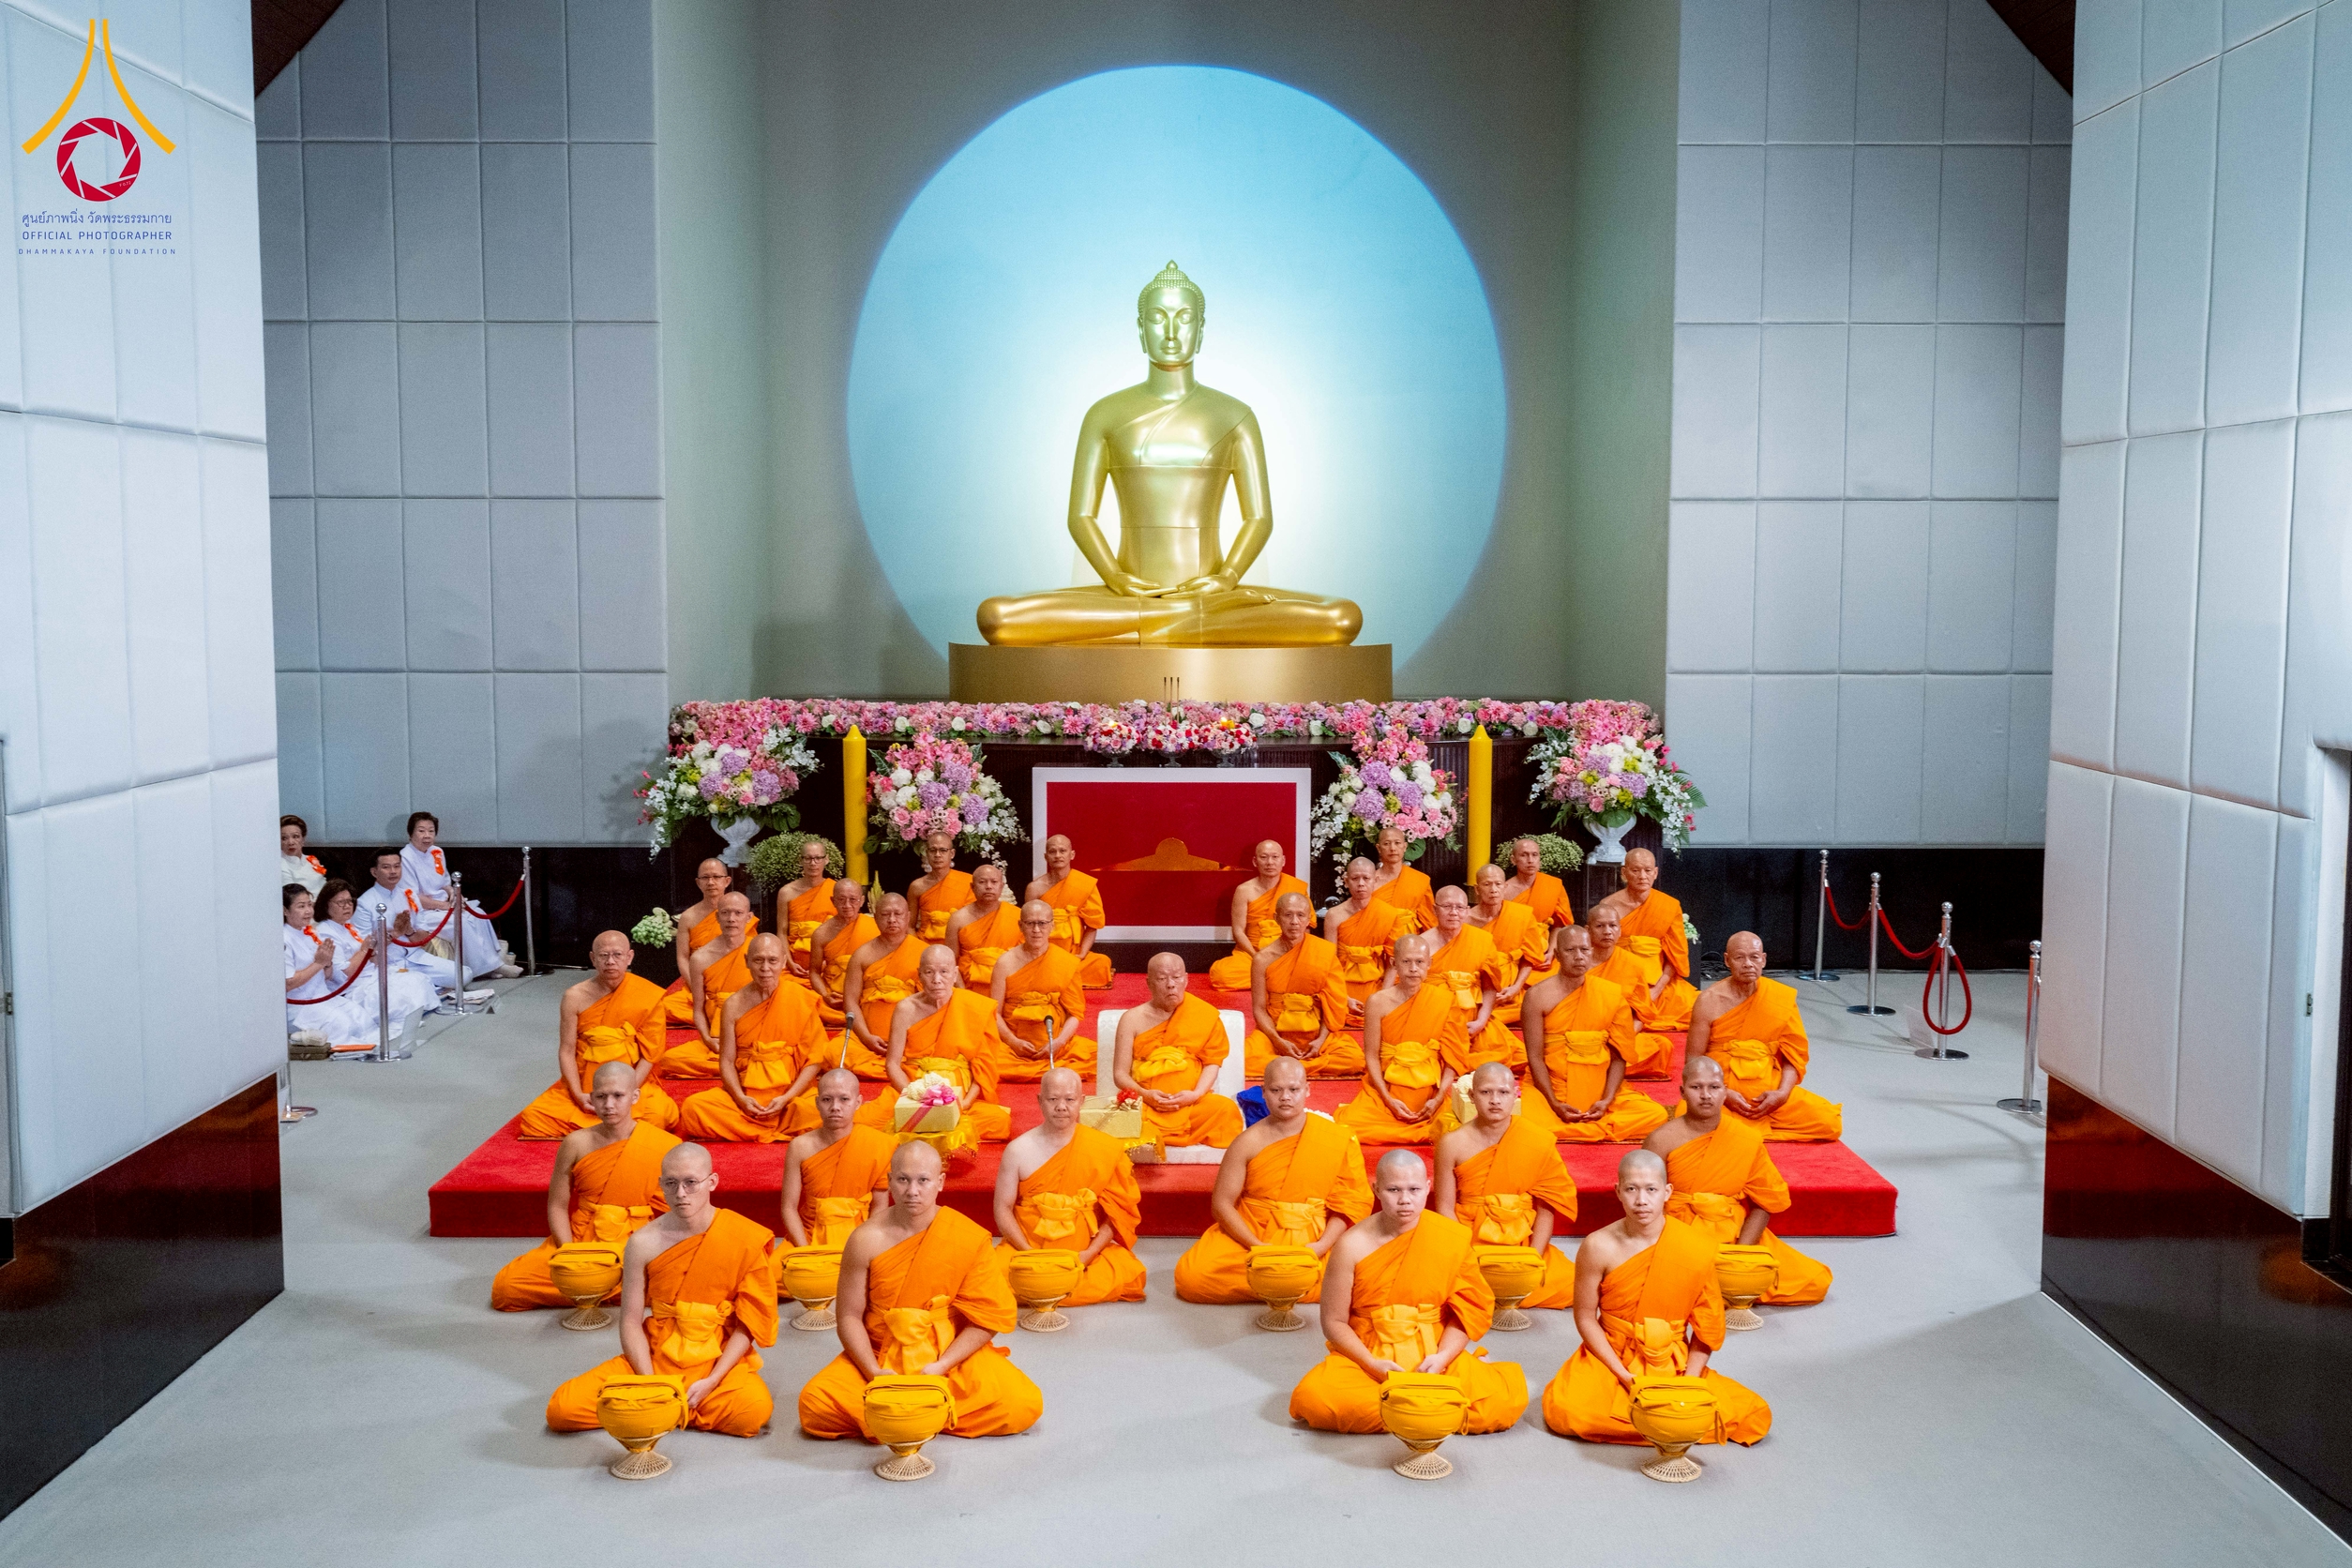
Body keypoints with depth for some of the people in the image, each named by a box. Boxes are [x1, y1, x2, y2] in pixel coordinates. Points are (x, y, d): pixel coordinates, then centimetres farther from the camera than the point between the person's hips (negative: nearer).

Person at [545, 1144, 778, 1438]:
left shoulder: (745, 1238, -8)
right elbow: (631, 1321, -2)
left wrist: (710, 1382, -14)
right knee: (562, 1409, -17)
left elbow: (750, 1322, -4)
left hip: (719, 1362, -1)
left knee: (755, 1411, -34)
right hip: (654, 1359, 1)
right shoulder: (644, 1243, -5)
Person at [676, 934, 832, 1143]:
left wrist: (786, 1098, -13)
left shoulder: (801, 999, -2)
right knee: (692, 1108, -24)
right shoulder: (734, 1005, 2)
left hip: (793, 1093, -2)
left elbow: (815, 1059, -2)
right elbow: (727, 1061, 4)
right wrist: (740, 1099, -14)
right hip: (746, 1093, 2)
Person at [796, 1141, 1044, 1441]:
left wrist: (940, 1367, -16)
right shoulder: (867, 1240, -8)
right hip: (880, 1356, 0)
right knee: (814, 1406, -26)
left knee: (1025, 1405, -23)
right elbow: (848, 1316, -3)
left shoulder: (971, 1239, -9)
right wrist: (875, 1373, -17)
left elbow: (988, 1318, -6)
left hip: (954, 1356, 0)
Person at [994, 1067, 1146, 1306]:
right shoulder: (1019, 1150, -1)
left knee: (1128, 1275, -26)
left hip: (1087, 1254, 1)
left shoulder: (1105, 1149, -1)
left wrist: (1088, 1254, -11)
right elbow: (1003, 1210, 1)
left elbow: (1118, 1211, 2)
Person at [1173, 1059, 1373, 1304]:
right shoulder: (1249, 1142, -3)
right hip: (1250, 1235, -1)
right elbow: (1222, 1203, -4)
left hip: (1312, 1243, 1)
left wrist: (1322, 1246, -16)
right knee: (1190, 1276, -23)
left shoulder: (1337, 1139, -3)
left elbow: (1351, 1202, -1)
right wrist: (1258, 1247, -16)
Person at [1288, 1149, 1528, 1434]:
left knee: (1508, 1399, -27)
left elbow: (1468, 1312, 3)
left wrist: (1442, 1356, -14)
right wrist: (1373, 1365, -16)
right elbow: (1334, 1322, -2)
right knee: (1312, 1398, -33)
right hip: (1368, 1356, 0)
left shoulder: (1453, 1237, -3)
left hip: (1435, 1357, 0)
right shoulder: (1353, 1246, -6)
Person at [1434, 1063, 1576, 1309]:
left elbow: (1546, 1209, -2)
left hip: (1523, 1244, 3)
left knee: (1573, 1287, -16)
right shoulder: (1453, 1144, -5)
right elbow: (1445, 1208, -3)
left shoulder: (1538, 1141, -3)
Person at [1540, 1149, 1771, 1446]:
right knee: (1564, 1413, -31)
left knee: (1756, 1418, -17)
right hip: (1611, 1357, -1)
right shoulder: (1599, 1247, -13)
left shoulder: (1696, 1249, -11)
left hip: (1674, 1365, 1)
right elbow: (1586, 1318, -6)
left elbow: (1707, 1328, -2)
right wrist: (1624, 1377, -13)